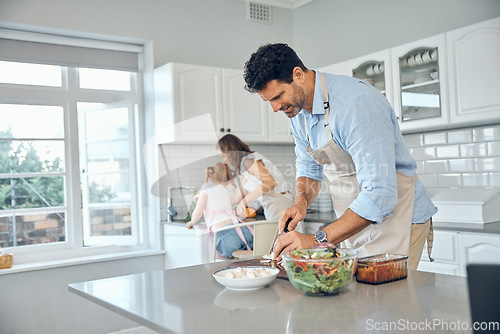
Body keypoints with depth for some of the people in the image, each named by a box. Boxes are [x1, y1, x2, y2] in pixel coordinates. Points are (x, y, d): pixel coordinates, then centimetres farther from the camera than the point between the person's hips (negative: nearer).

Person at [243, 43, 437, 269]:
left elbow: (379, 195, -32)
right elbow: (308, 166, 16)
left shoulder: (357, 103, -27)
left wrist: (317, 240, -33)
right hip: (353, 221, 7)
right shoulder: (297, 109, 0)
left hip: (396, 215, -7)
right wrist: (301, 202, -5)